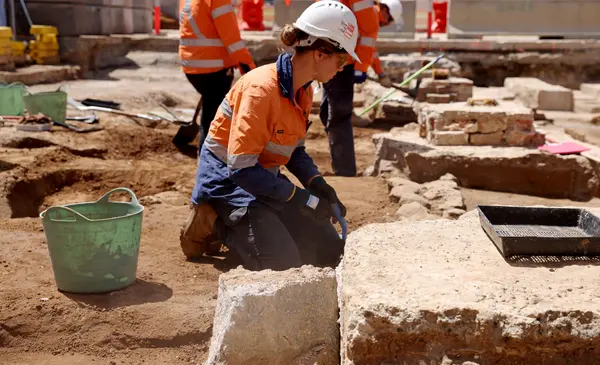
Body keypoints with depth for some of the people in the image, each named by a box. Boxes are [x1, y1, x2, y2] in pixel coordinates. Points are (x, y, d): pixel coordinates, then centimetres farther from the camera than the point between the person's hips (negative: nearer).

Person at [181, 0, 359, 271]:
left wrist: (317, 184, -10)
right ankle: (220, 225, 3)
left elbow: (295, 150, 8)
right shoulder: (261, 90, -28)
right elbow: (242, 169, -29)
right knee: (283, 261, -20)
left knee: (330, 251, 3)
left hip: (266, 178, 8)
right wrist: (299, 198, -26)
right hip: (228, 179, -8)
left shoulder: (304, 91, 0)